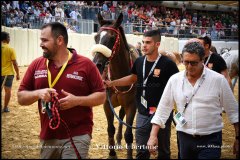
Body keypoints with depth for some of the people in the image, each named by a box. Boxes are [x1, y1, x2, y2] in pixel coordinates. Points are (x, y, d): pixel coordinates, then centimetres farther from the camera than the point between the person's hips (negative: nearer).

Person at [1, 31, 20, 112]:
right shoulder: (10, 49, -10)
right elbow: (15, 63, -10)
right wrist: (18, 74, -2)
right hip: (8, 73, -4)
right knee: (8, 90, 6)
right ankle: (5, 107, 10)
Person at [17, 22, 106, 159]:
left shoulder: (86, 64, -5)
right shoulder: (36, 65, 4)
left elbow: (101, 96, -3)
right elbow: (21, 98, 7)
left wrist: (77, 100, -19)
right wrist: (38, 93, -14)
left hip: (77, 136, -4)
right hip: (48, 137, 4)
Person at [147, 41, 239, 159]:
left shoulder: (218, 80, -7)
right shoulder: (174, 80, 0)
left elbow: (233, 110, 0)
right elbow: (163, 109, 3)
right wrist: (153, 136, -4)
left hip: (210, 139, -3)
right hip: (184, 137, 3)